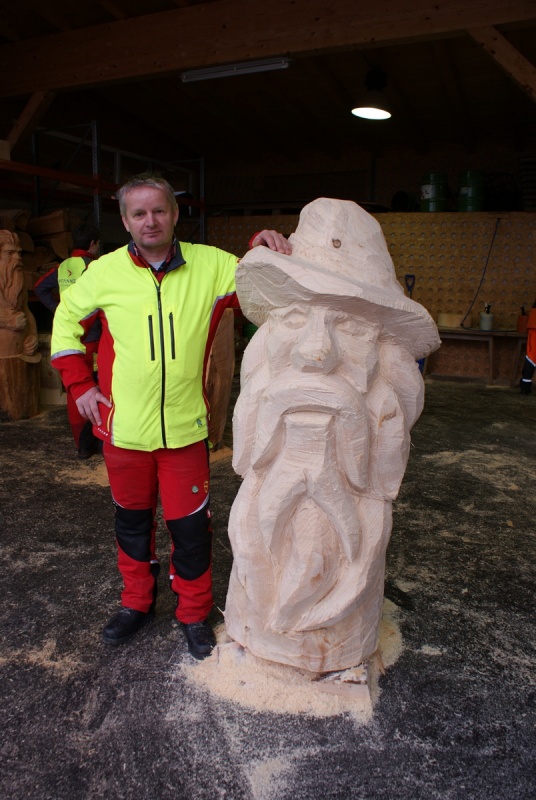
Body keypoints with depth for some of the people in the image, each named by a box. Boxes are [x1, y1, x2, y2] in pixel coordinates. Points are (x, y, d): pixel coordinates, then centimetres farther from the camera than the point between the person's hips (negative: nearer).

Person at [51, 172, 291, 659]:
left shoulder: (211, 265, -6)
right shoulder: (105, 272, -4)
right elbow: (67, 320, 10)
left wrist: (265, 253, -23)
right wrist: (80, 385, 4)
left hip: (185, 428, -1)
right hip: (123, 430, 2)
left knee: (190, 525, 8)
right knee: (132, 519, 19)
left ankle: (194, 613, 31)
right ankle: (137, 603, 41)